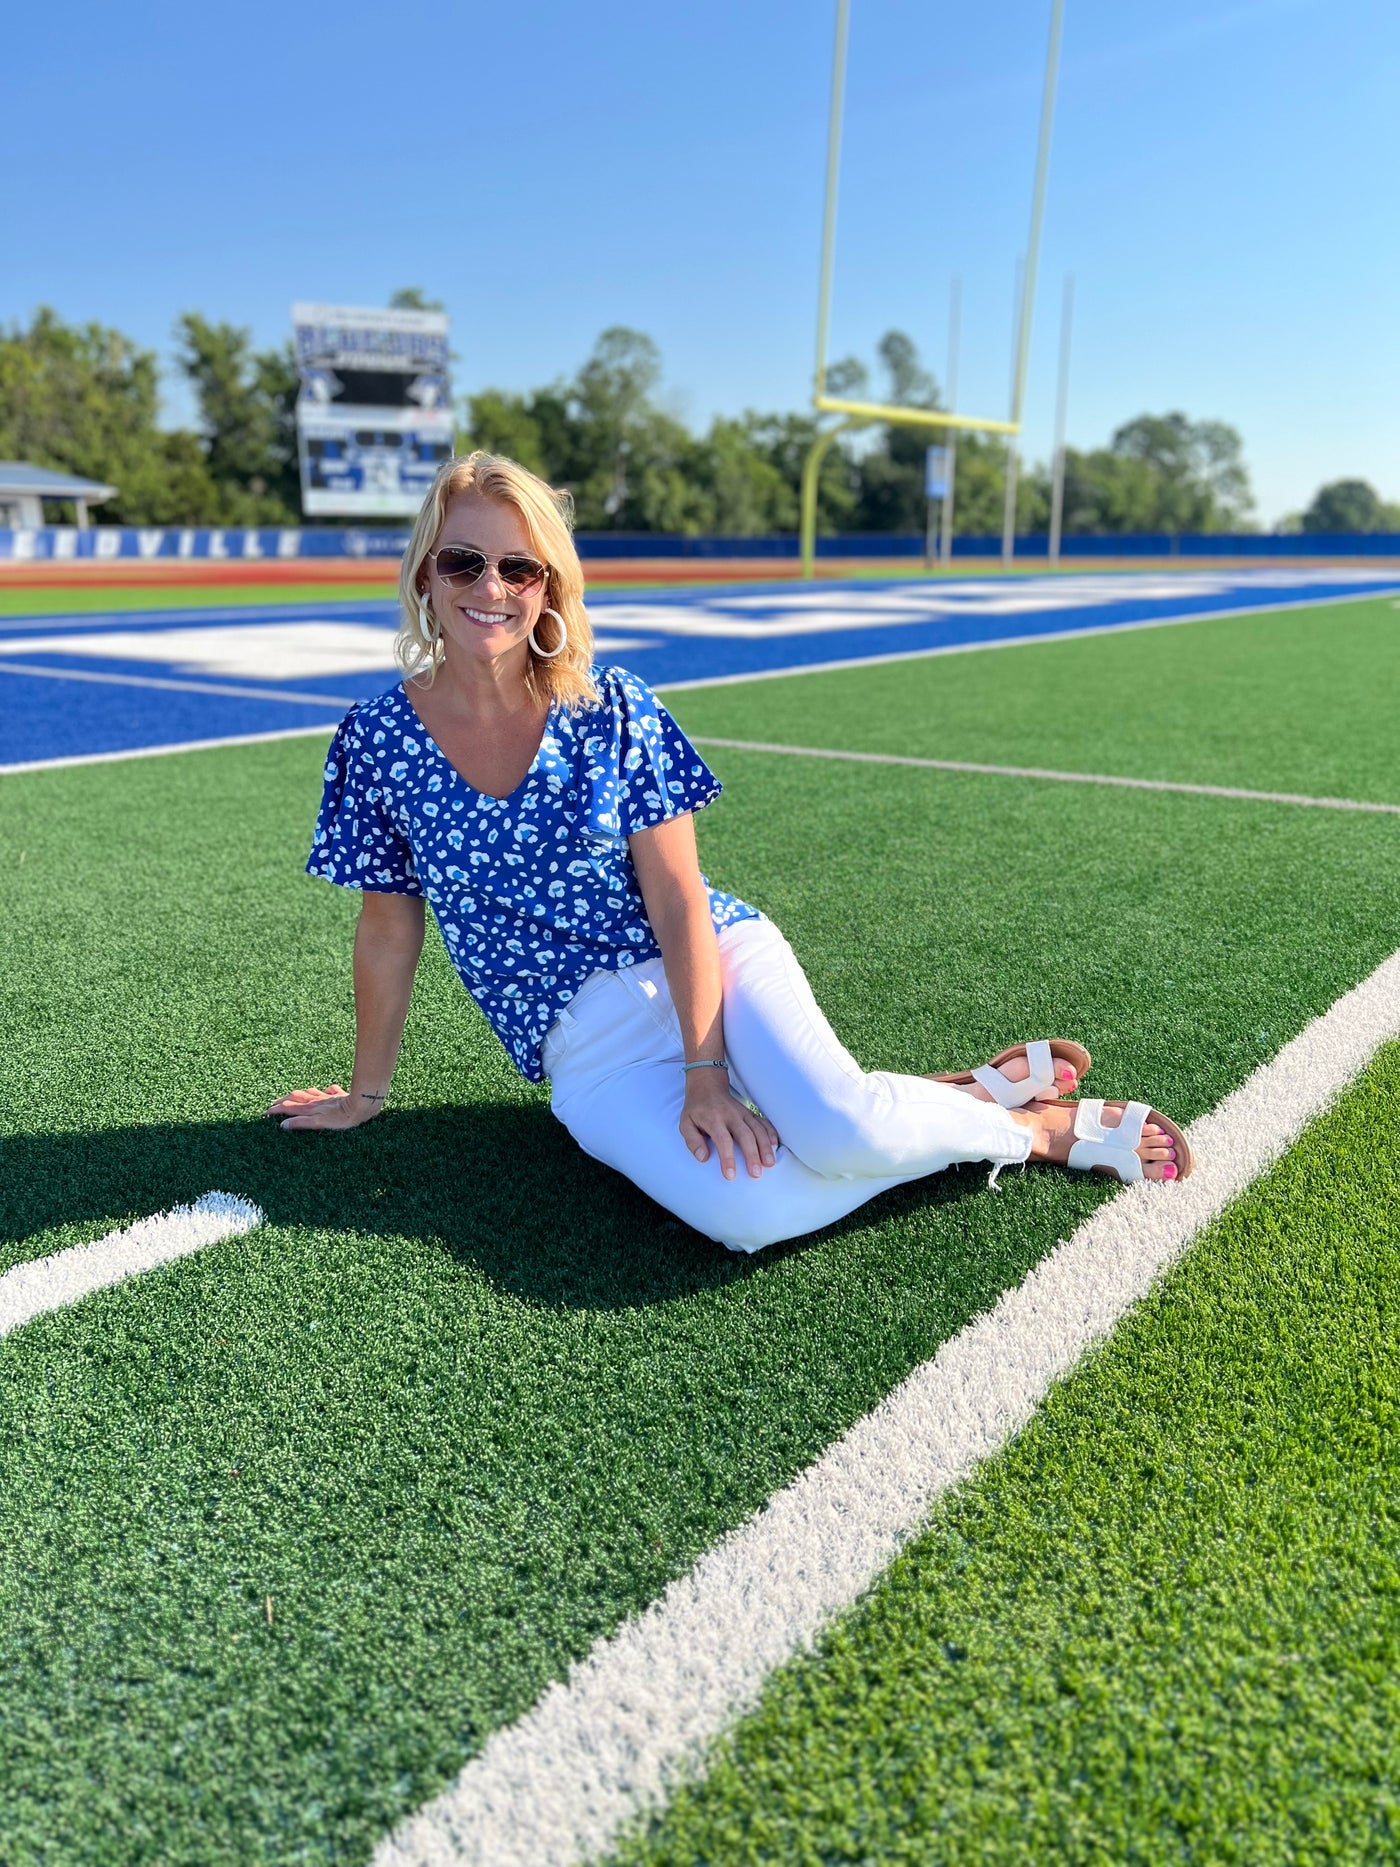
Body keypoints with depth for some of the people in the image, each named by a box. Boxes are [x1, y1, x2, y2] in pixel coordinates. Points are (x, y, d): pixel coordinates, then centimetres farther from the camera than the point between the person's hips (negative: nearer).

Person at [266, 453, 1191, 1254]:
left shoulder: (612, 709, -5)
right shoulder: (379, 742, -2)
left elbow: (678, 894, -8)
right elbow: (389, 932, 7)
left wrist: (706, 1069, -16)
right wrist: (368, 1090, 13)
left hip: (718, 960, -1)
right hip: (590, 1054, 1)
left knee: (838, 1132, -32)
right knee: (750, 1213, -28)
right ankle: (1008, 1110, -5)